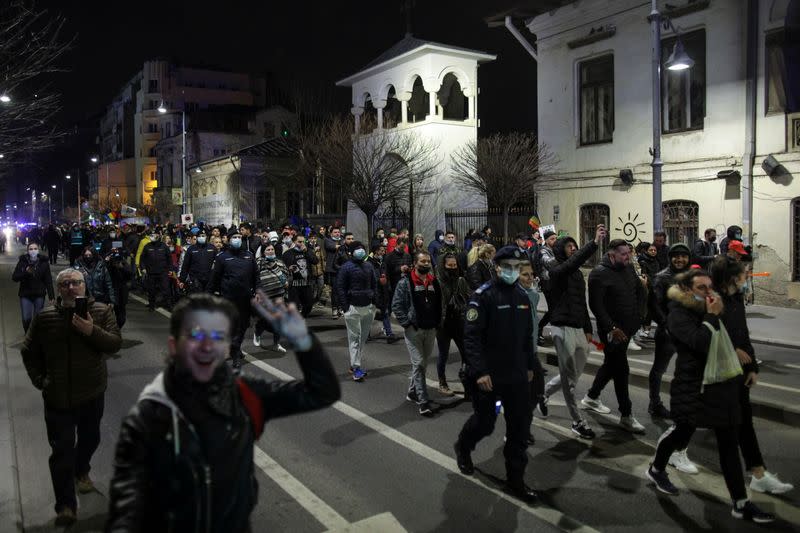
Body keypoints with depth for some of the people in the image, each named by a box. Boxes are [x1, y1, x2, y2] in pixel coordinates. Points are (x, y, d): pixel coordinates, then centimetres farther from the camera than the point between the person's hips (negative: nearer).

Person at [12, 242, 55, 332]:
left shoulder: (44, 262, -2)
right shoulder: (22, 261, -1)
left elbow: (48, 280, -3)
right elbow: (14, 277, -3)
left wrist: (51, 296, -9)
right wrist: (26, 272, -22)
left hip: (39, 295, 0)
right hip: (25, 295, 0)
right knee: (26, 319, -3)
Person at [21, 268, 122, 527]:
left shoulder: (102, 311, -5)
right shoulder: (45, 317, -4)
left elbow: (115, 343, -14)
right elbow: (29, 352, 8)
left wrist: (92, 331, -29)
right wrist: (40, 380, 1)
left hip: (92, 393, 2)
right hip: (58, 396, -1)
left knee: (90, 438, 21)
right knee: (62, 450, -1)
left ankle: (81, 472, 50)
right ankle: (65, 505, 9)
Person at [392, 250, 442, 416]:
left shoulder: (434, 282, 8)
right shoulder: (405, 282, -8)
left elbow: (439, 304, 16)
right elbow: (396, 305, -9)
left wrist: (437, 323, 6)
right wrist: (407, 323, -15)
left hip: (430, 329, 6)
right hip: (413, 330, -5)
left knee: (423, 363, 15)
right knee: (418, 364, -7)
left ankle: (412, 392, 33)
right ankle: (423, 402, -5)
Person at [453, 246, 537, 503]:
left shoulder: (522, 295, 7)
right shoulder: (484, 295, -14)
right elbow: (471, 336, -19)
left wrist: (530, 366, 17)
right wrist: (479, 371, -24)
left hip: (517, 375, 6)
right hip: (487, 375, -5)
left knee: (520, 426, 6)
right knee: (485, 423, 10)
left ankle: (516, 479, 20)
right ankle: (463, 447, 41)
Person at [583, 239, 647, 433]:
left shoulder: (627, 270, 7)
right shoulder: (600, 273, -17)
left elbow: (640, 289, 24)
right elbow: (596, 304, -22)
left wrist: (636, 312, 14)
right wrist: (611, 328, -24)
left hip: (627, 328, 8)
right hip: (612, 330, -8)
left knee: (611, 365, 20)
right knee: (621, 370, -4)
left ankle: (591, 397, 38)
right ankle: (626, 415, 6)